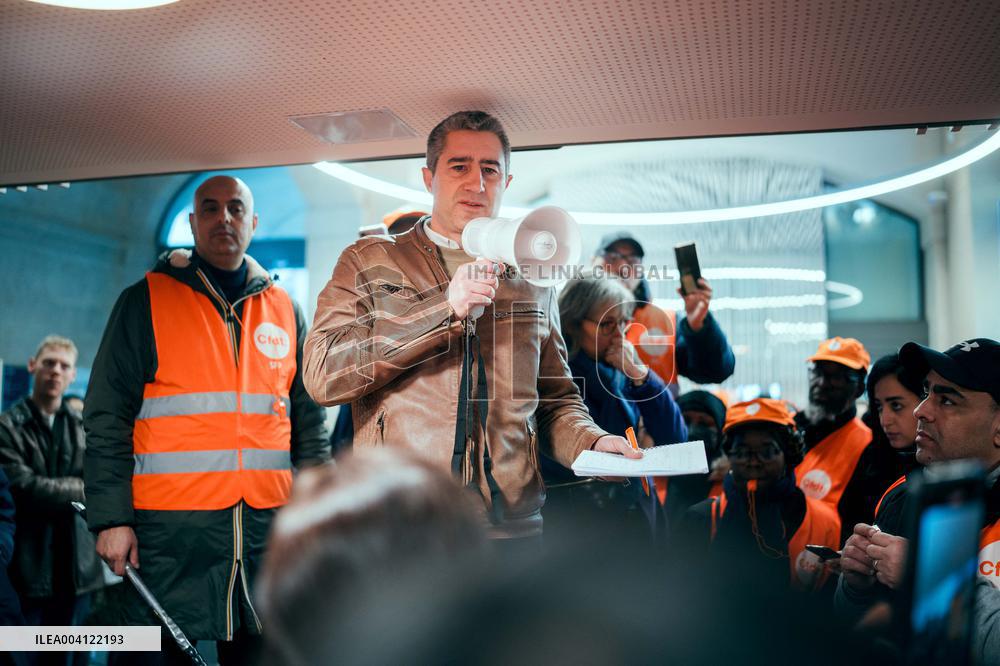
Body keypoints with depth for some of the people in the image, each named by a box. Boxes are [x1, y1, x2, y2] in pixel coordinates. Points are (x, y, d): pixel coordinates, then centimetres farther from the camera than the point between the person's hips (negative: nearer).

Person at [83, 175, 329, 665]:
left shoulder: (285, 311, 12)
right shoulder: (146, 301, 3)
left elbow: (308, 422, 14)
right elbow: (107, 418, -1)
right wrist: (111, 518, -9)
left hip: (268, 525, 3)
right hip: (168, 528, -3)